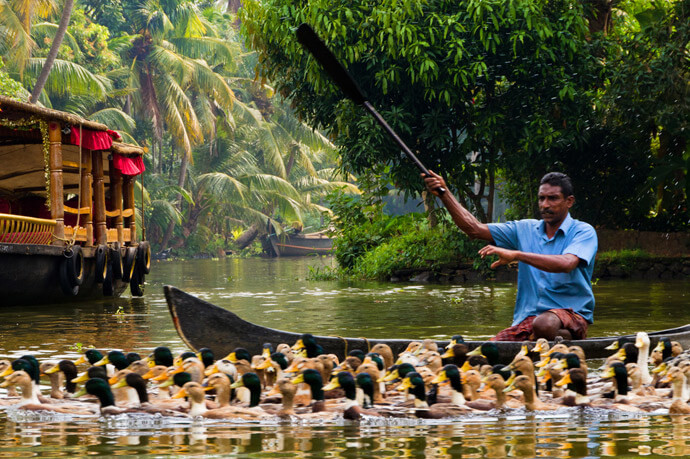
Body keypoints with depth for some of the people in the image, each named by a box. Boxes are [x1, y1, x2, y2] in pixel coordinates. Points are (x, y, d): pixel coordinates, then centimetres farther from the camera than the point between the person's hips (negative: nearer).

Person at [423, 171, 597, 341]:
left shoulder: (583, 231, 0)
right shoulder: (526, 229, 16)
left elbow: (566, 264, -21)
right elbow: (475, 229, 10)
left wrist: (516, 255, -26)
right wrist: (444, 194, 0)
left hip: (571, 313, -4)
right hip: (527, 318, 4)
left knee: (543, 324, -39)